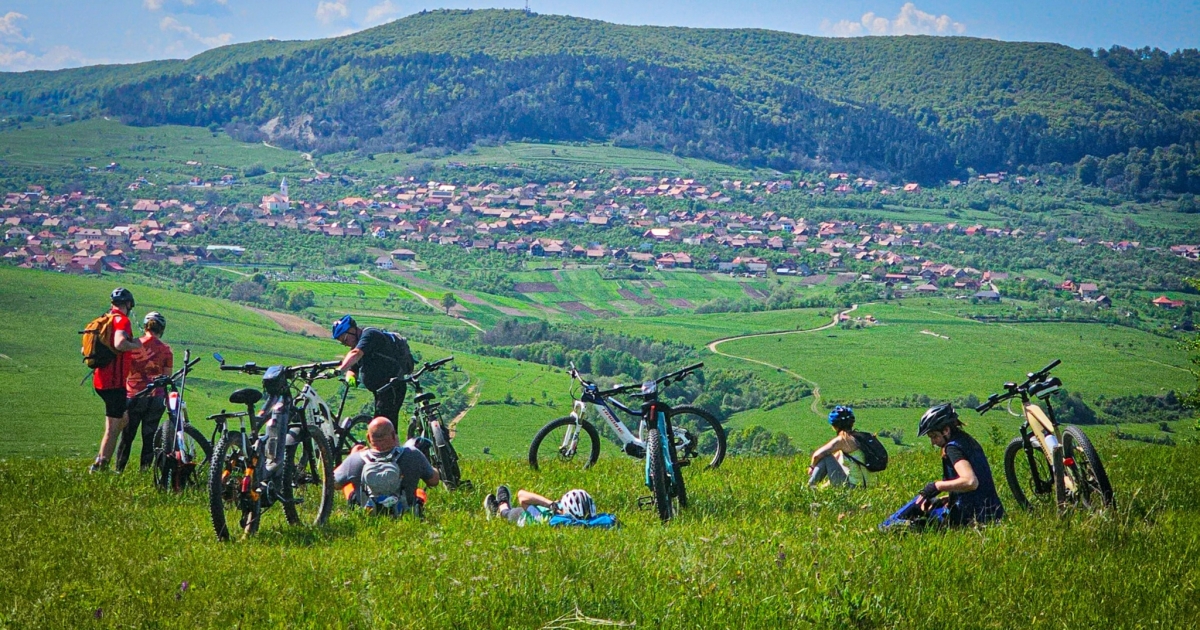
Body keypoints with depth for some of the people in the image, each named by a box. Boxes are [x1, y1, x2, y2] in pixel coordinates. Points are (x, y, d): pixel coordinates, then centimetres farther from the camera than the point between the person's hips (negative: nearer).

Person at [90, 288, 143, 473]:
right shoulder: (122, 320, -12)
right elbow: (119, 343, -31)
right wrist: (136, 344, -13)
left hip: (100, 380, 9)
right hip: (114, 382, -9)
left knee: (123, 418, 22)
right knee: (113, 428, -2)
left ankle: (102, 459, 18)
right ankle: (100, 465, -2)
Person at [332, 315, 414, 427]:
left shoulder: (370, 335, -13)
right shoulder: (358, 343, 17)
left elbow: (355, 354, -31)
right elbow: (352, 369, 11)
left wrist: (340, 370, -42)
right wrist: (350, 376, -12)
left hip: (393, 387, -10)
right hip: (381, 390, 10)